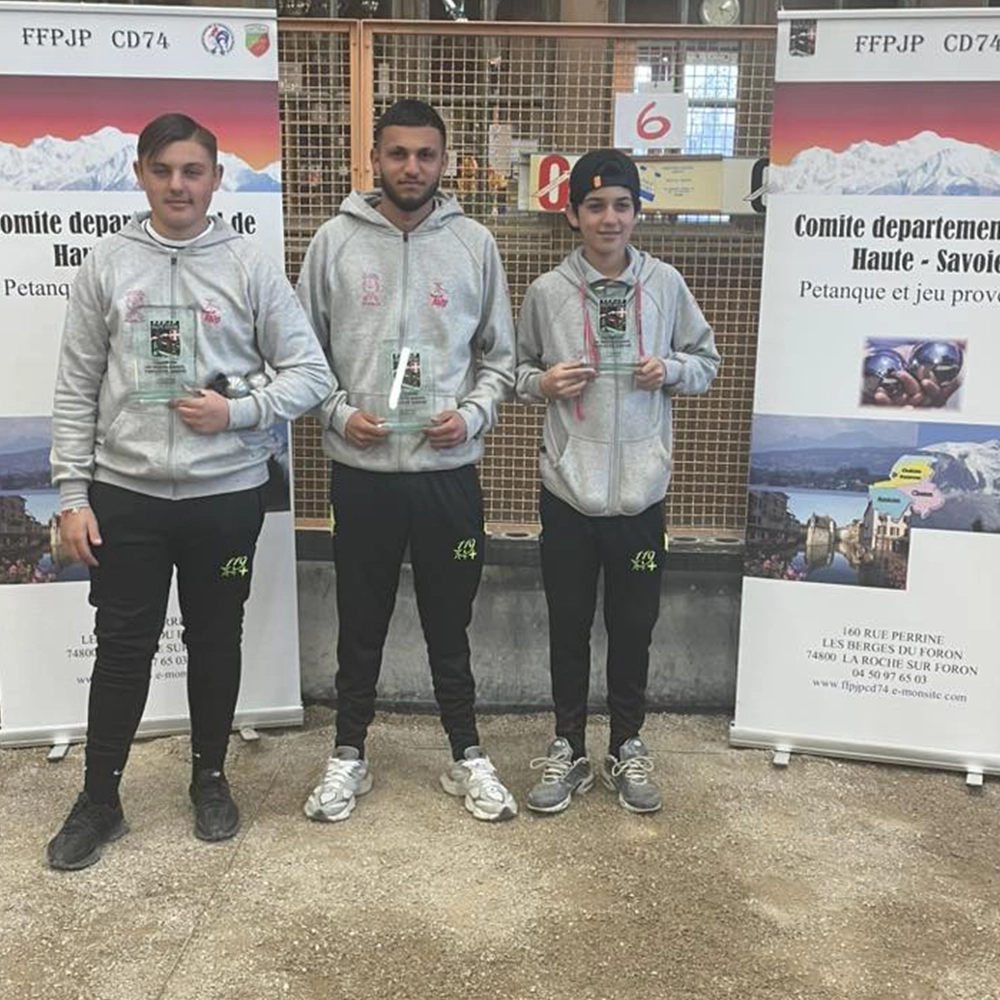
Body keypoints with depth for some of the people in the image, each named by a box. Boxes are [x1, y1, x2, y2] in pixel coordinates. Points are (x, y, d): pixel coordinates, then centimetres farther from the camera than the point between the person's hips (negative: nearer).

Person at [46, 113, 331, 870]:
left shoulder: (251, 266, -2)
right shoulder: (107, 265, 2)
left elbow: (310, 373, -2)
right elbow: (77, 391, 3)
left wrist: (238, 413, -16)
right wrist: (73, 495, -1)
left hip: (226, 493, 0)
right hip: (126, 493, 1)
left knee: (217, 641, 12)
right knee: (123, 647, 8)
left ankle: (211, 778, 31)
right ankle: (99, 800, 24)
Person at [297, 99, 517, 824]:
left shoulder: (475, 244, 2)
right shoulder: (336, 241, 1)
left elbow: (499, 354, 7)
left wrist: (472, 413, -9)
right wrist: (339, 411, -10)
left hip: (449, 470, 0)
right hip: (361, 471, 0)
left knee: (449, 622, 12)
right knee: (362, 623, 12)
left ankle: (468, 756, 29)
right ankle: (350, 755, 30)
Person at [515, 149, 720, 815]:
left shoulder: (665, 284, 0)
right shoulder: (548, 292, -1)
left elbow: (706, 359, 11)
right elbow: (517, 367, 10)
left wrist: (671, 370, -9)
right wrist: (543, 382, -11)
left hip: (641, 490, 0)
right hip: (568, 489, 0)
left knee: (634, 626, 11)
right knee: (569, 626, 11)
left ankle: (627, 748, 30)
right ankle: (569, 750, 27)